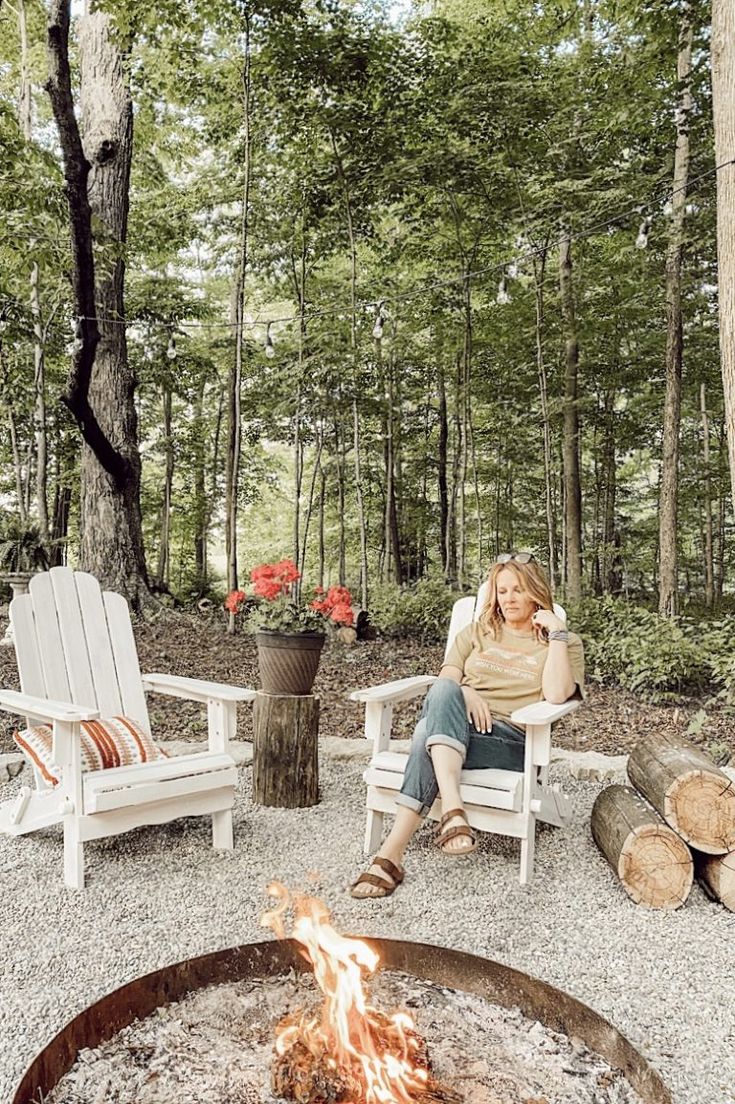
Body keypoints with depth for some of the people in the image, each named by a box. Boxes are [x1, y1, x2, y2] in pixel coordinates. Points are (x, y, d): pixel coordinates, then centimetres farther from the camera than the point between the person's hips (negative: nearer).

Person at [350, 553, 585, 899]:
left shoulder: (564, 643, 15)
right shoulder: (477, 632, 25)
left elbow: (556, 695, -6)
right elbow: (445, 678, 12)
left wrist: (557, 632, -6)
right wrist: (464, 693, -10)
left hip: (514, 743, -3)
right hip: (455, 726, 3)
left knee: (429, 734, -34)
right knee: (443, 691, -34)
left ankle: (392, 854, -40)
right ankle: (452, 810, -47)